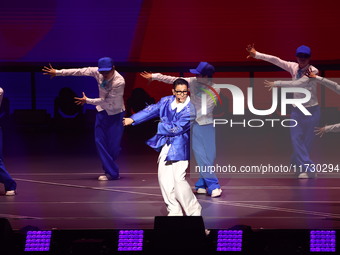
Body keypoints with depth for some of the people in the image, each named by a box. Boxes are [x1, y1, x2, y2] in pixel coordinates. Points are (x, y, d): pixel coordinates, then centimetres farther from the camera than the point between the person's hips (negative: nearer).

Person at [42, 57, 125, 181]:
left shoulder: (119, 82, -29)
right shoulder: (97, 72, -14)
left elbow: (107, 101, -24)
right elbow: (79, 71, -7)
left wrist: (87, 100, -15)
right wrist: (57, 72, -6)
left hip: (116, 114, -5)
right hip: (102, 111, 5)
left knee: (113, 144, -7)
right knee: (100, 140, -4)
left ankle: (111, 171, 10)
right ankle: (111, 173, -2)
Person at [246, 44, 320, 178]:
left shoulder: (313, 71, -15)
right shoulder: (294, 67, 0)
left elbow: (297, 84, -25)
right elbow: (276, 60, -3)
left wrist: (276, 84, -21)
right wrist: (256, 55, -8)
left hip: (311, 110, -4)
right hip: (297, 110, 4)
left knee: (307, 140, 2)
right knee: (296, 138, -8)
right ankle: (308, 169, -7)